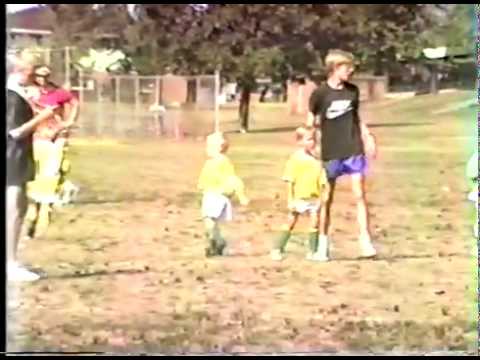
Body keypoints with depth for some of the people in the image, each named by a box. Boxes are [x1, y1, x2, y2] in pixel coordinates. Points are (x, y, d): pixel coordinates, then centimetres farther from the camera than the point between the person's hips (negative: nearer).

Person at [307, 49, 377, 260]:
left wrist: (367, 136, 8)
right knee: (327, 199, 6)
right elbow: (311, 122, 1)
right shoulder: (320, 93, -7)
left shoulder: (353, 91, 5)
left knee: (360, 195, -3)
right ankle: (323, 243, 17)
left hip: (354, 150, 3)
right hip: (331, 153, -3)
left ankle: (366, 241, 1)